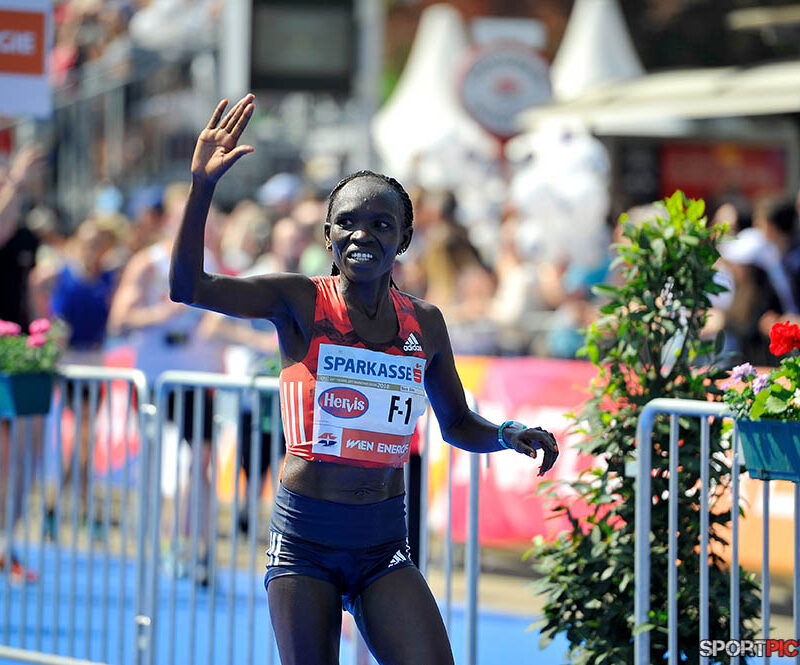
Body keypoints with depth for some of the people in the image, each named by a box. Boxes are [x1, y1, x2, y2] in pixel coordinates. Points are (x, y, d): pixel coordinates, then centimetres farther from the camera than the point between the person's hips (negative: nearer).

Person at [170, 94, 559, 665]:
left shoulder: (425, 324, 5)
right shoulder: (300, 303, -5)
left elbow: (457, 424, 18)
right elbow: (189, 287, -18)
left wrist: (508, 436, -3)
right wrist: (203, 186, -28)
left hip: (384, 543, 3)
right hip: (304, 539, -2)